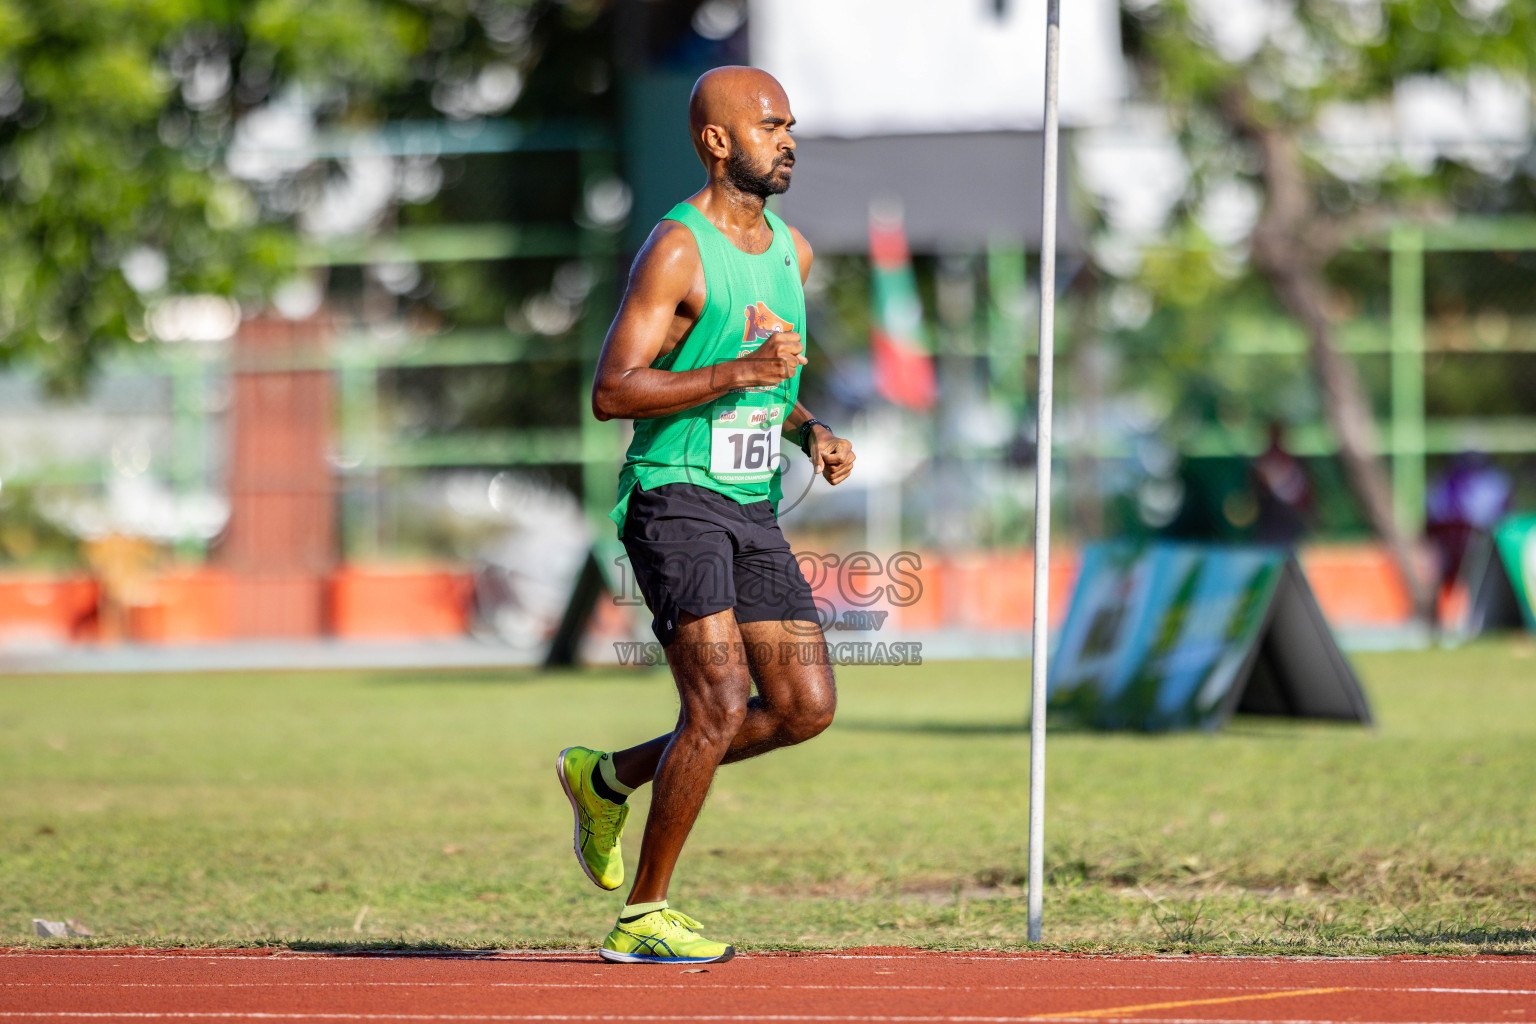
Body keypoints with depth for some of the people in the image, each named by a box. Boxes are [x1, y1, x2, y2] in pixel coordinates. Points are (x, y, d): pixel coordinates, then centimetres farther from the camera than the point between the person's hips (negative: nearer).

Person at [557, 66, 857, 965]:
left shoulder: (791, 249, 14)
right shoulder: (677, 251, -11)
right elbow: (611, 392, -17)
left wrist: (809, 429, 7)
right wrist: (739, 372, -24)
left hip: (753, 508, 8)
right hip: (675, 496, -8)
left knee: (807, 705, 1)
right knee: (722, 703, -17)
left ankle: (610, 777, 19)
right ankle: (643, 918, -6)